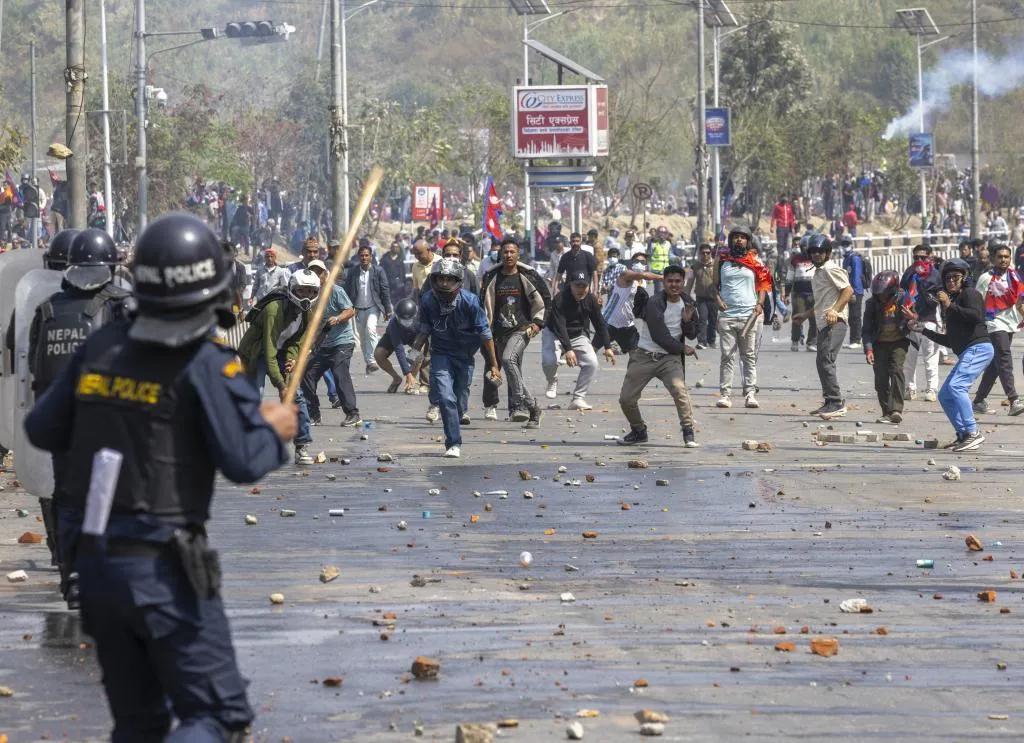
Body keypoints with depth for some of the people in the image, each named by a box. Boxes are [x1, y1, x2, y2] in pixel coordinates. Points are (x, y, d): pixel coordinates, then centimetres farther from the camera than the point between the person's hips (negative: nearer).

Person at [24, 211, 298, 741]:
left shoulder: (101, 348, 3)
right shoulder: (204, 365, -12)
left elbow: (42, 430, 8)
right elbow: (244, 462, -15)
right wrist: (275, 430, 5)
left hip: (93, 560, 6)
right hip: (163, 568, -6)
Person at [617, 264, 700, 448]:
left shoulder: (686, 304, 7)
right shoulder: (654, 303, -13)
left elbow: (692, 335, 11)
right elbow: (658, 336, -16)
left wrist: (687, 321, -11)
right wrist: (682, 348, -5)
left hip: (670, 358, 2)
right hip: (644, 356, -2)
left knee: (679, 389, -26)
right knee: (626, 399, -1)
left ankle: (689, 434, -19)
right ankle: (638, 431, 26)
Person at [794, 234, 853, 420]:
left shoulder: (831, 269, -9)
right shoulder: (818, 272, 21)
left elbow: (848, 290, -17)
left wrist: (835, 310, -26)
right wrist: (806, 314, 32)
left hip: (835, 322, -11)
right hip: (823, 323, 11)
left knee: (826, 361, -18)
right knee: (822, 363, 11)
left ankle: (836, 403, -19)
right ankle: (830, 404, 17)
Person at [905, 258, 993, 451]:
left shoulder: (970, 294, 1)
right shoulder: (953, 300, 26)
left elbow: (976, 316, -22)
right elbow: (950, 341, 28)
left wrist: (950, 306, -16)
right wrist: (924, 330, 28)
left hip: (979, 347, -10)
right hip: (966, 353, 10)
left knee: (956, 386, -26)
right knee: (945, 395, 10)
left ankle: (973, 433, -30)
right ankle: (964, 435, 11)